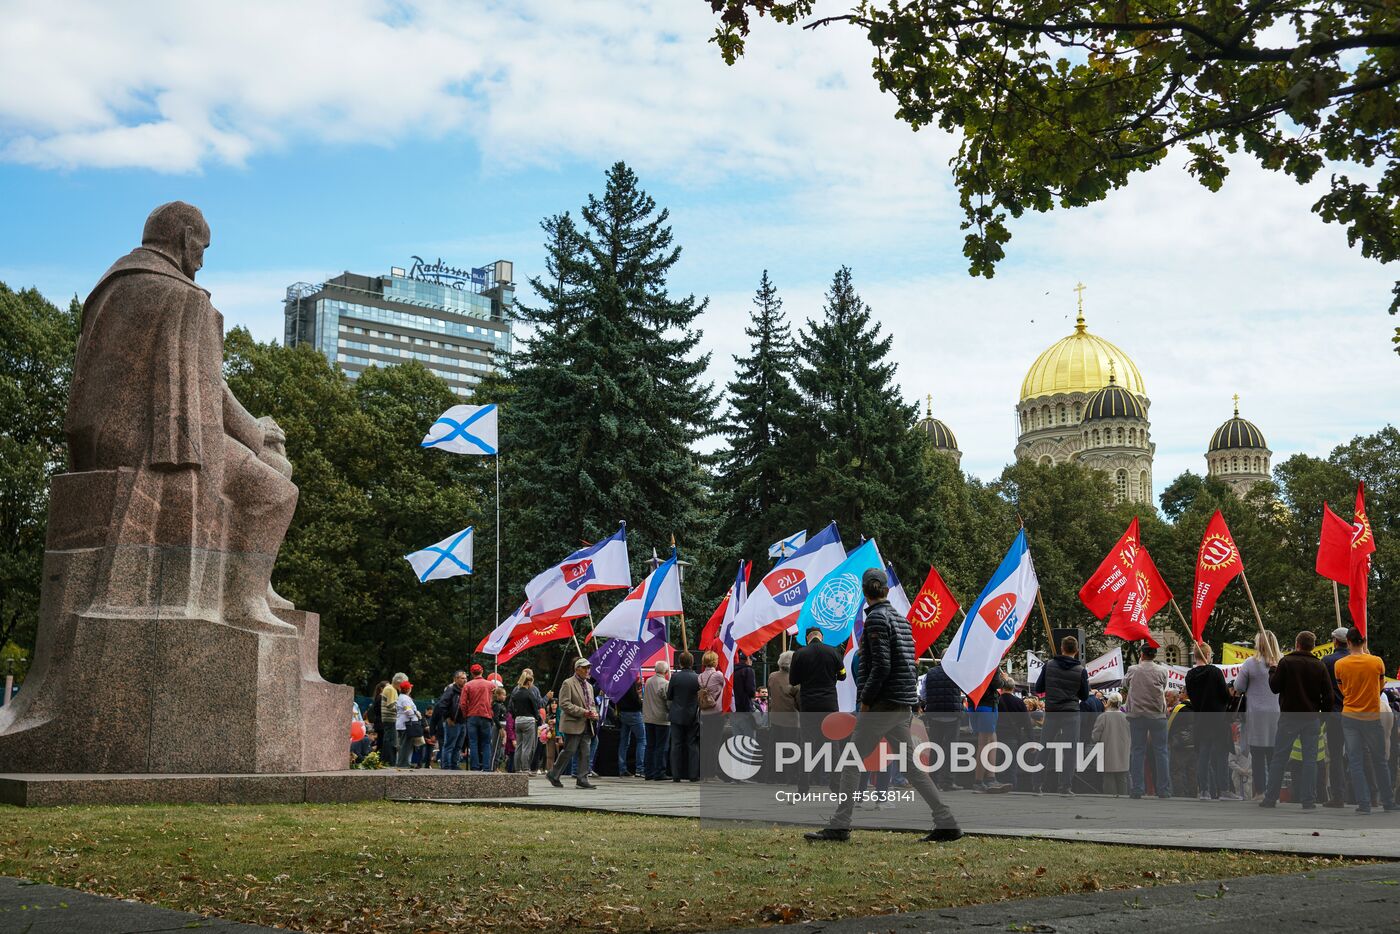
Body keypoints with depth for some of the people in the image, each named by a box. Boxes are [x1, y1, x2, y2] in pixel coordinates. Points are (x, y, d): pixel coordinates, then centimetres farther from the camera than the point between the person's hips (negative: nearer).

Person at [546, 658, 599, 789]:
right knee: (569, 751, -6)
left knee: (586, 753, 2)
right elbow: (564, 704, -14)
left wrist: (593, 713, 2)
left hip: (587, 725, 7)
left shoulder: (589, 686, 19)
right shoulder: (568, 683, -6)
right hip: (573, 725, -7)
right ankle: (553, 775, 8)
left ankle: (582, 779, 5)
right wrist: (582, 712, -18)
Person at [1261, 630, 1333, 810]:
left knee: (1279, 757, 4)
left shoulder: (1286, 662, -8)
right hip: (1311, 718, 2)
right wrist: (1324, 715, 15)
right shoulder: (1319, 666, 2)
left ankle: (1270, 798, 6)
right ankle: (1308, 800, 2)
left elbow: (1275, 687, -5)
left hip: (1289, 717, -2)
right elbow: (1328, 694, 3)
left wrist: (1272, 671, 12)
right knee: (1310, 758, 5)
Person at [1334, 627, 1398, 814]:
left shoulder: (1339, 664, -6)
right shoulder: (1377, 661, -8)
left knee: (1355, 762, 3)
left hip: (1349, 718, 0)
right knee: (1379, 761, 14)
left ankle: (1364, 804, 0)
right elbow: (1381, 686, 8)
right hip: (1372, 718, 0)